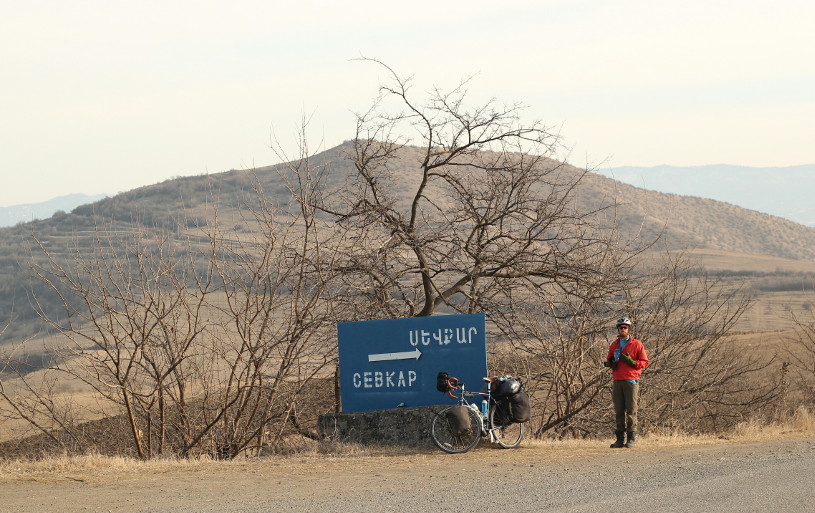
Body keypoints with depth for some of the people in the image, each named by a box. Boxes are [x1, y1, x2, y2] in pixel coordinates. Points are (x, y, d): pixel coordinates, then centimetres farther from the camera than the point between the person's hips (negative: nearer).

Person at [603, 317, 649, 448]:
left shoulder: (636, 344, 2)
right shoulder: (614, 345, 16)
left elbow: (645, 362, 1)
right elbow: (609, 359, 25)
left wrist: (631, 362, -15)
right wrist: (610, 363, 1)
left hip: (631, 381, -4)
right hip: (618, 382, 4)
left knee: (631, 410, -7)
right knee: (619, 411, 3)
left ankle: (632, 438, -4)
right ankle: (620, 439, 6)